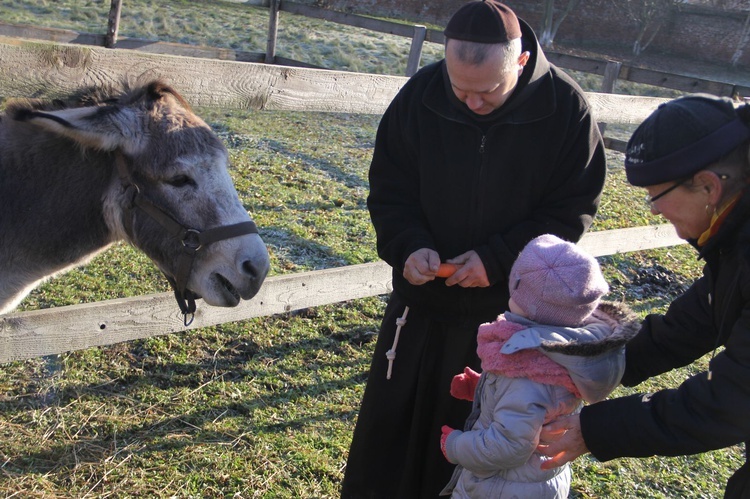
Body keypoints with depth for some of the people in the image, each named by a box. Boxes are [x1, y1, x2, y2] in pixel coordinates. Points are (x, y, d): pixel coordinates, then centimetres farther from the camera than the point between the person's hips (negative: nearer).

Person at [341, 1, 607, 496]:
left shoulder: (567, 109, -15)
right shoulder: (420, 95, -11)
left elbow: (573, 209, -10)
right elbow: (388, 187, -2)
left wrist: (498, 259, -21)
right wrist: (409, 246, -20)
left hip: (505, 306, -1)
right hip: (421, 294, 2)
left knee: (469, 421, 15)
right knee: (389, 418, 13)